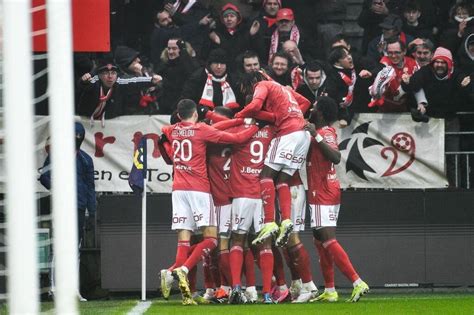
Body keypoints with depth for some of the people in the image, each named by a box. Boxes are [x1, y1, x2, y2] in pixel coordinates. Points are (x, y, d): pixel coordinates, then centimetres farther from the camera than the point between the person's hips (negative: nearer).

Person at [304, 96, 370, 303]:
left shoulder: (326, 133, -15)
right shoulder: (321, 132, 13)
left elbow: (336, 157, -31)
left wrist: (316, 136, -32)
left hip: (323, 194, -10)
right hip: (320, 193, 10)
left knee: (328, 240, -14)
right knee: (320, 241, 13)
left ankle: (357, 283, -20)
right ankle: (329, 291, 16)